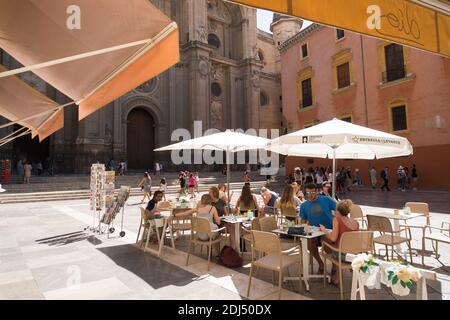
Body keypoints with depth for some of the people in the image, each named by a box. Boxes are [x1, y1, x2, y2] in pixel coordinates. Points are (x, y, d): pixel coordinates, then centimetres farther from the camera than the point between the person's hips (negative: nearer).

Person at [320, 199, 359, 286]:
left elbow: (333, 238, -18)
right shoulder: (356, 222, 4)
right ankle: (336, 277, 38)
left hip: (342, 254, -6)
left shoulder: (337, 219, -12)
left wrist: (324, 230, -2)